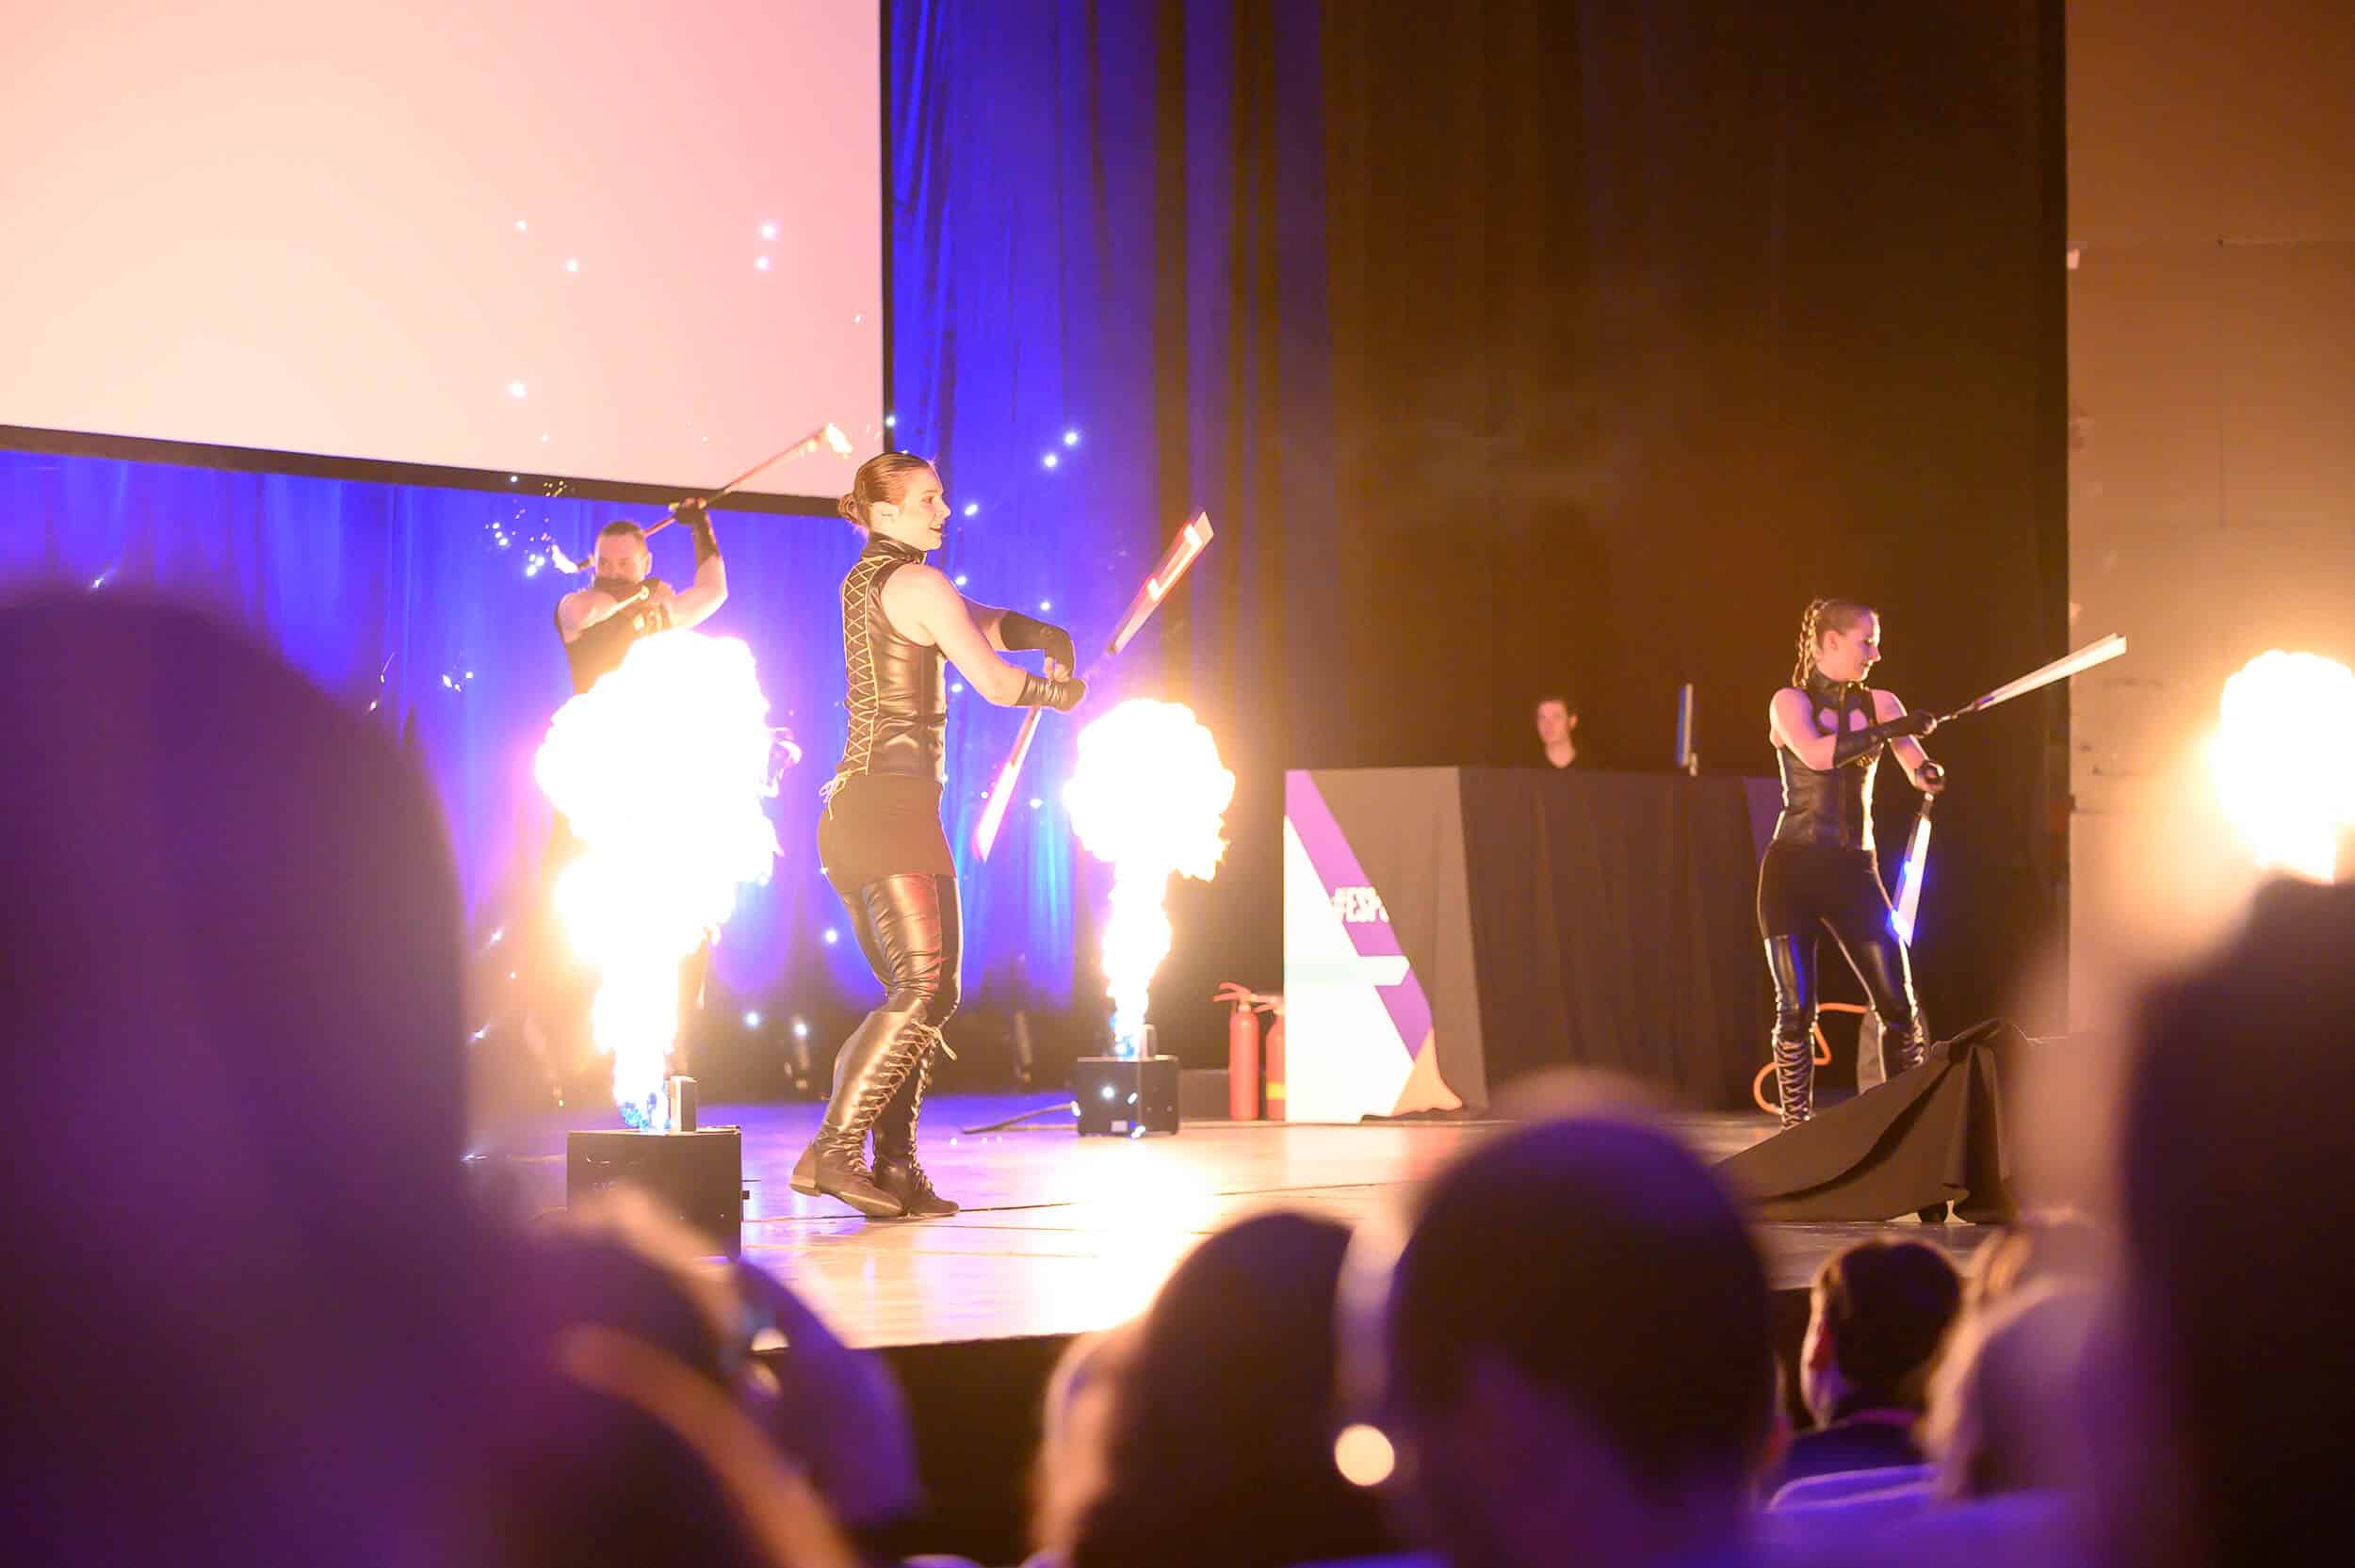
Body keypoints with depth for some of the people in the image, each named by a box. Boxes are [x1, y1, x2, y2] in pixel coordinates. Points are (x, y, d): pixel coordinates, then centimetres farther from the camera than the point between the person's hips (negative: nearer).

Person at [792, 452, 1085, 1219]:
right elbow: (995, 684, -8)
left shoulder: (863, 582, 20)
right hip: (895, 803, -10)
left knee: (920, 993, 11)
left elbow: (986, 621, 21)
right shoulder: (918, 584, -8)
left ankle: (896, 1169, 4)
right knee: (925, 987, -14)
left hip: (849, 811, 10)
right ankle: (833, 1150, -23)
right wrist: (1057, 692, 11)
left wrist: (1047, 636, 2)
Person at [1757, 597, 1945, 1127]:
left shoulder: (1879, 703, 10)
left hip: (1854, 872, 3)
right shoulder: (1791, 701, 0)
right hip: (1794, 868, -3)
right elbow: (1815, 754, -20)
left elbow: (1917, 763, -3)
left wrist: (1928, 773, -26)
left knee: (1899, 1005, -4)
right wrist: (1886, 730, -23)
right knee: (1795, 1011, -4)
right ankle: (1796, 1129, 4)